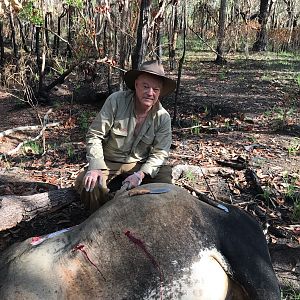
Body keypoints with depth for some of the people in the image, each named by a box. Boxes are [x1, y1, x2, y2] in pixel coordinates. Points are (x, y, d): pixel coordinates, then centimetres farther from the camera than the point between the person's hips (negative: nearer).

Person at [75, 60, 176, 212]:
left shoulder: (163, 118, -10)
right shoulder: (116, 101, -18)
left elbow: (160, 153, -10)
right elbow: (95, 135, -14)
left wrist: (141, 174, -27)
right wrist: (96, 167, -25)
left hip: (140, 165, 2)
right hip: (108, 162, -2)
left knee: (165, 181, -21)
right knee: (88, 185, -28)